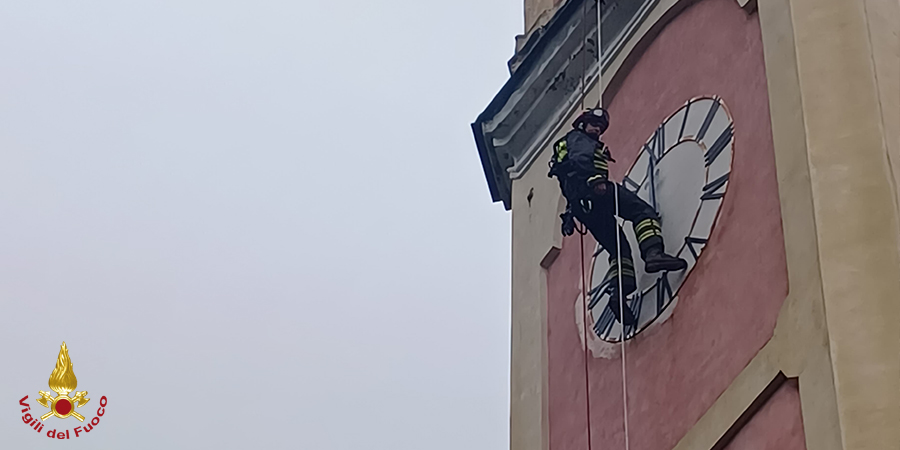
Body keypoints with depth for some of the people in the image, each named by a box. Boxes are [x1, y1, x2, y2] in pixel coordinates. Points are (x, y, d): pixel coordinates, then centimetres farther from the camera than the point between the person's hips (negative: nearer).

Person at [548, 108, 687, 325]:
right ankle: (653, 252, -47)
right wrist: (594, 179, -27)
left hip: (579, 205, 9)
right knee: (642, 211, -21)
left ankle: (619, 290, -20)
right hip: (592, 191, -9)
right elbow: (580, 159, -10)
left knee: (618, 246, 4)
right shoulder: (578, 138, 14)